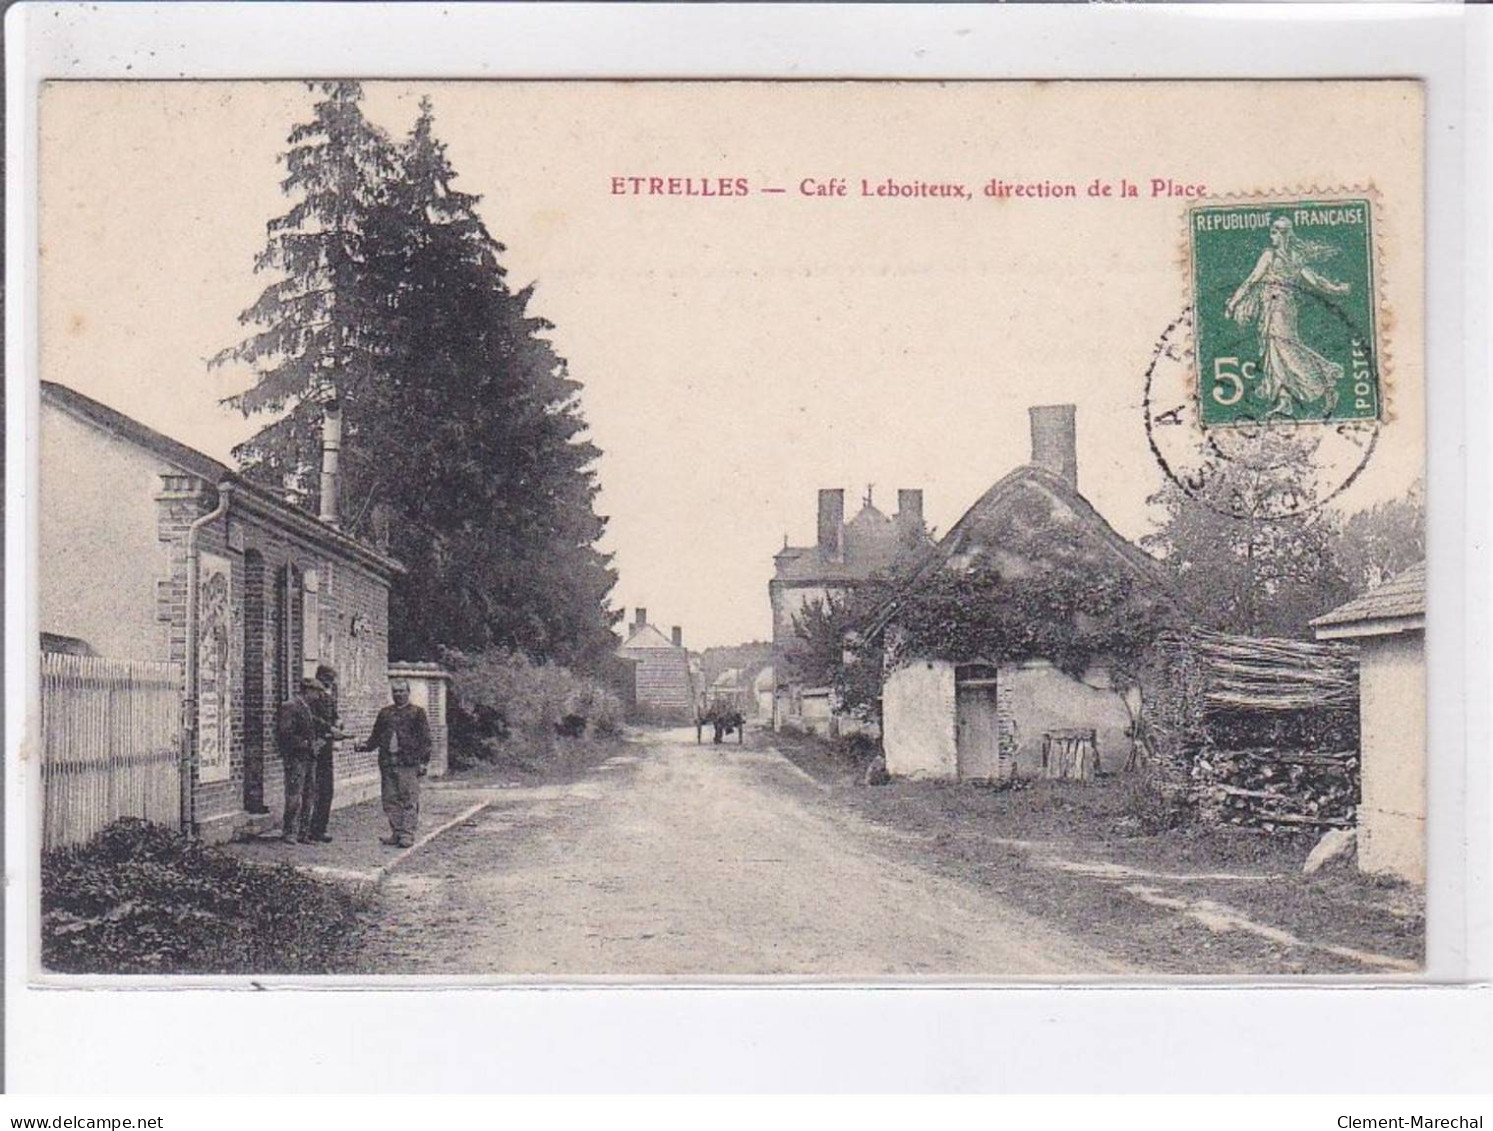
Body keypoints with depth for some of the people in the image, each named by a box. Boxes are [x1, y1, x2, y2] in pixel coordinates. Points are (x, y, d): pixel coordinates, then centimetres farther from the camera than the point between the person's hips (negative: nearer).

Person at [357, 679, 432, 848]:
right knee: (390, 800, 5)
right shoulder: (385, 713, 18)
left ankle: (407, 834, -5)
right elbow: (376, 736, 20)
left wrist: (423, 762, -7)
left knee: (409, 800, -7)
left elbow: (425, 739, 0)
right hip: (388, 763, 5)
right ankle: (396, 833, 13)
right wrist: (366, 745, 0)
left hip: (408, 764, -5)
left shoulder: (417, 713, 4)